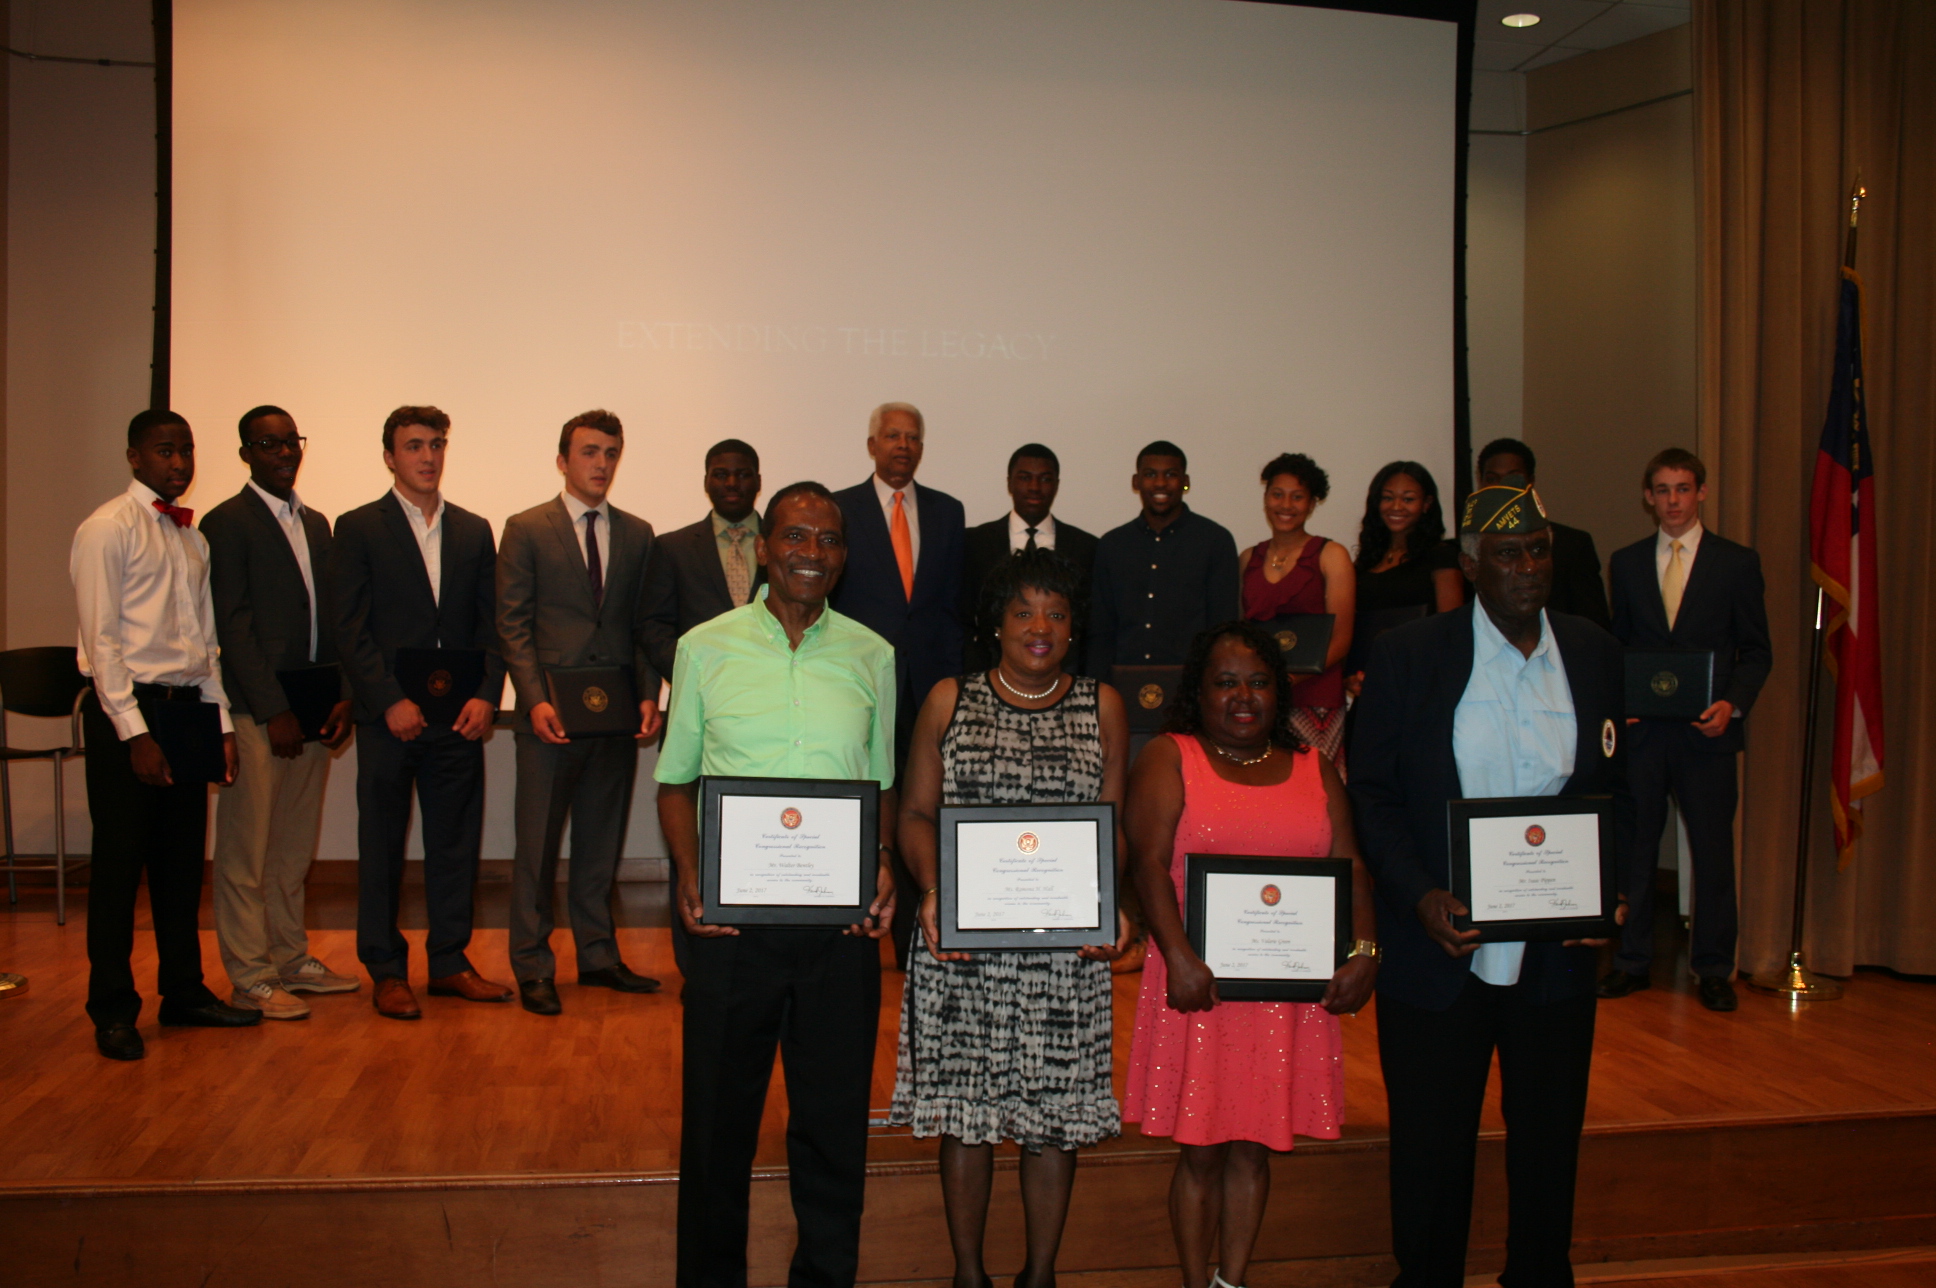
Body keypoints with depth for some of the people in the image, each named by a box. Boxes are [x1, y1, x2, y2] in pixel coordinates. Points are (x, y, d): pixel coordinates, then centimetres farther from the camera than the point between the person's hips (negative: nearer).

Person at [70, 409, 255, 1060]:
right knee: (120, 862, 1)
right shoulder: (106, 530, -7)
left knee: (183, 860, 12)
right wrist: (135, 732, -16)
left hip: (188, 708, 7)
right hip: (124, 712, -6)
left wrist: (222, 723, 10)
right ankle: (113, 1011, 11)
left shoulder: (193, 535, 15)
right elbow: (101, 641, -11)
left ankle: (184, 990, 24)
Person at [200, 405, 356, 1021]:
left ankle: (292, 958, 23)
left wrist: (342, 696, 4)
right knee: (247, 849, 0)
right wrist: (275, 711, -14)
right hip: (257, 713, -7)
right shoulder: (226, 524, -6)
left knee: (295, 848, 14)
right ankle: (250, 978, 7)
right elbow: (233, 626, -11)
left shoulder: (316, 524, 16)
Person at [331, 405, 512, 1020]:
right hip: (389, 717, -3)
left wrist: (487, 695, -4)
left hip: (459, 716, 3)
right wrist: (390, 702, -13)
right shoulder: (359, 529, 2)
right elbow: (350, 630, -5)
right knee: (381, 847, 4)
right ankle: (386, 971, 14)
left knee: (457, 841, 7)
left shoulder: (474, 531, 12)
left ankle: (450, 962, 18)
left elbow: (491, 624, 10)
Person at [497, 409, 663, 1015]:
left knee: (601, 843, 11)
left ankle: (598, 955, 23)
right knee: (538, 845, 2)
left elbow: (643, 624, 11)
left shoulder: (636, 533, 12)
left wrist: (649, 693, -2)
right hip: (551, 715, -3)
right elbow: (513, 624, -3)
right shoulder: (527, 529, 1)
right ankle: (532, 967, 12)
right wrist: (535, 700, -14)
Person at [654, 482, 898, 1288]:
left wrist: (886, 870, -5)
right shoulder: (706, 648, 2)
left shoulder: (871, 656, 5)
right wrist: (690, 878, -9)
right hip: (733, 919, -1)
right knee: (718, 1116, 11)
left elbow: (884, 785, 11)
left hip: (841, 923, 1)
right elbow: (676, 780, 6)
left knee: (835, 1119, 10)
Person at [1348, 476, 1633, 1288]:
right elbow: (1371, 792, -3)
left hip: (1556, 953, 2)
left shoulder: (1593, 655, 4)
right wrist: (1418, 895, -17)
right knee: (1430, 1152, 11)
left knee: (1548, 1150, 16)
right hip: (1439, 949, -2)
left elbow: (1617, 788, 10)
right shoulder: (1406, 655, -5)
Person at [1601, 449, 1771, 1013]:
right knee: (1633, 845, 6)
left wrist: (1733, 704, -13)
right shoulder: (1626, 562, 10)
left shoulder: (1738, 562, 3)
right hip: (1641, 728, 2)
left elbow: (1757, 651, 3)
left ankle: (1714, 969, 16)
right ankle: (1631, 961, 18)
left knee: (1713, 850, 4)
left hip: (1707, 731, -2)